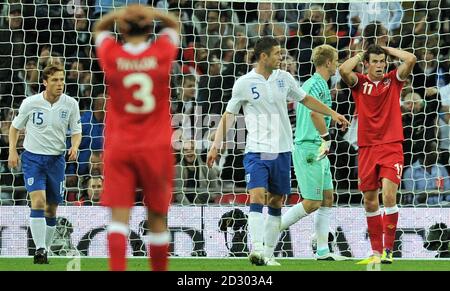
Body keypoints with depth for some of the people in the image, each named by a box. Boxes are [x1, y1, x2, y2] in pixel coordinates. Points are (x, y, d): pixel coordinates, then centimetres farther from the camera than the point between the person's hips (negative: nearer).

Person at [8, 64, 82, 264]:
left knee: (51, 209, 6)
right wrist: (12, 151, -4)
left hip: (56, 159, 3)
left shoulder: (70, 104, -4)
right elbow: (15, 127, 6)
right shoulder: (30, 103, -8)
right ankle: (40, 249, -21)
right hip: (33, 157, -2)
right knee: (38, 201, -19)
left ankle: (45, 249, 20)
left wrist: (74, 147, -15)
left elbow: (76, 131, 5)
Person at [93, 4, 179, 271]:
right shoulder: (162, 53, -4)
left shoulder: (112, 55, -4)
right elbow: (174, 26, 16)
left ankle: (117, 270, -20)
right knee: (157, 217, 11)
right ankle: (160, 271, 19)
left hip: (119, 148, 0)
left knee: (119, 217, -6)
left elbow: (99, 29, 18)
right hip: (155, 148, 0)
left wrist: (119, 14, -2)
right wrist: (151, 12, -3)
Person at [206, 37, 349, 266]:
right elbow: (229, 115, 3)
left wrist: (333, 114, 18)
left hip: (282, 150, 4)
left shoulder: (284, 78, 6)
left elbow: (306, 99, 20)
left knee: (276, 202, 6)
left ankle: (268, 253, 12)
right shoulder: (244, 83, -4)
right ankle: (257, 249, -28)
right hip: (256, 151, -4)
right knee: (257, 196, -20)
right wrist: (216, 145, -4)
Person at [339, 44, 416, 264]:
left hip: (391, 147, -2)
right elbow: (343, 70, -16)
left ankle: (388, 250, -11)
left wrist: (388, 50, 3)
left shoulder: (393, 80, 5)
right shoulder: (359, 82, 5)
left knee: (388, 195, -16)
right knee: (370, 202, 6)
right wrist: (360, 55, 0)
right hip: (366, 148, 2)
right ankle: (376, 251, 15)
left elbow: (411, 60, -10)